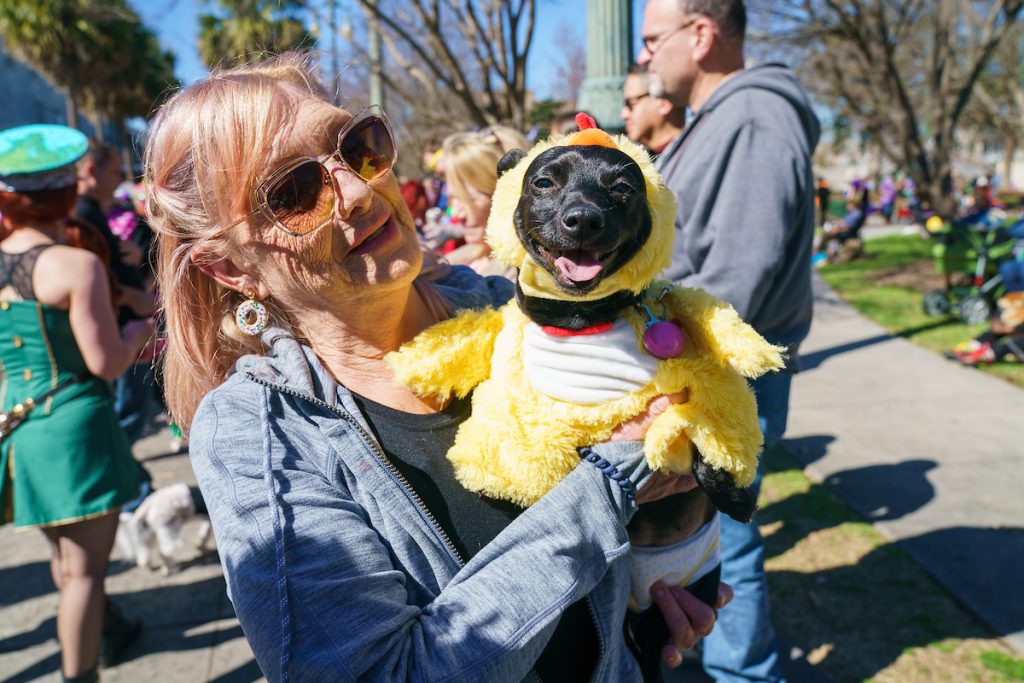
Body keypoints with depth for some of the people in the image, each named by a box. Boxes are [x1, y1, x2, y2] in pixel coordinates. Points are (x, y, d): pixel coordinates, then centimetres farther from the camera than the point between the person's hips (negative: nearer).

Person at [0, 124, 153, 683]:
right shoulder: (76, 264, -16)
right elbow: (107, 363, -17)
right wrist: (140, 330, 2)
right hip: (73, 424, -8)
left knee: (64, 552, 26)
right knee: (85, 569, 5)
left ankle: (100, 627, 49)